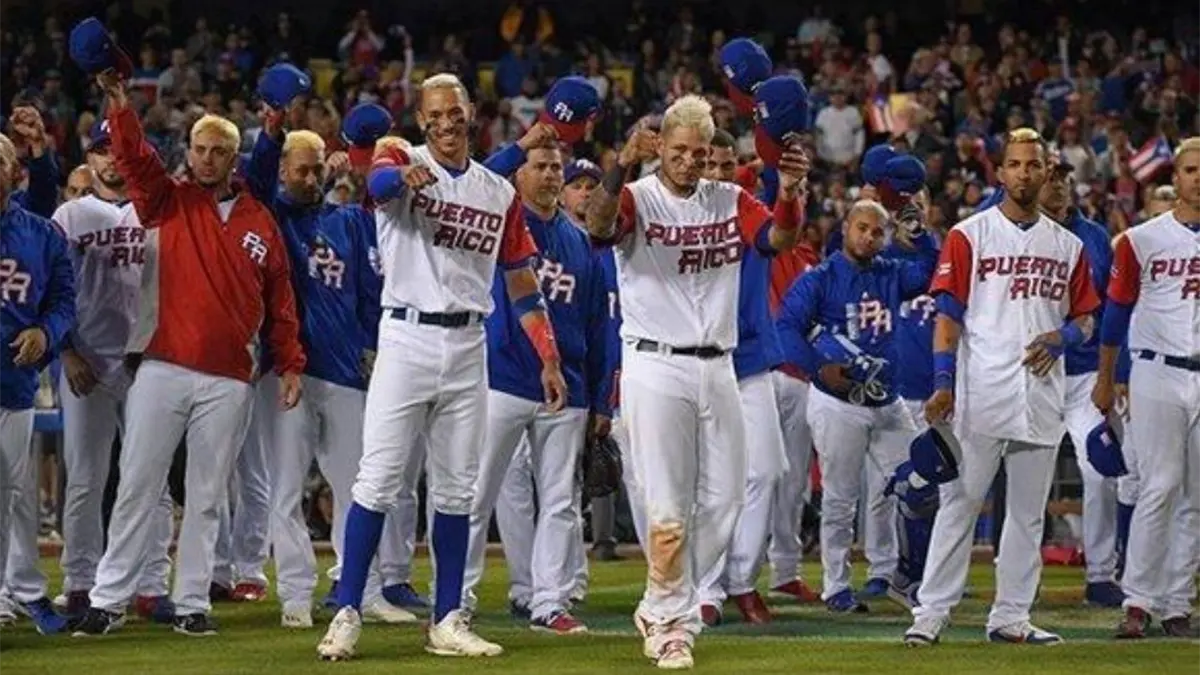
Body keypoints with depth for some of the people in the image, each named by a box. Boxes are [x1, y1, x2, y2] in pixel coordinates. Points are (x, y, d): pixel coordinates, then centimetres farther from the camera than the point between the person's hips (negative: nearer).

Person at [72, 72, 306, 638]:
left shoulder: (259, 222, 11)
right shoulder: (169, 202, 8)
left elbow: (279, 301, 11)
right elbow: (133, 157, -9)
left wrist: (290, 364, 6)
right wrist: (118, 104, -23)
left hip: (230, 380, 1)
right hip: (162, 369, -1)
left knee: (206, 497, 6)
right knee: (137, 486, -1)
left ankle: (192, 603, 12)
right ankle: (108, 599, 2)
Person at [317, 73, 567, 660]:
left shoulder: (499, 193, 11)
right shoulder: (402, 165, -2)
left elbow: (522, 283, 14)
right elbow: (378, 182, -28)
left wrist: (549, 359, 6)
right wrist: (405, 174, -53)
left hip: (467, 346, 4)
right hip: (406, 339, -4)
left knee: (456, 489, 8)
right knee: (378, 480, -7)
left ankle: (447, 621, 14)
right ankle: (347, 613, -3)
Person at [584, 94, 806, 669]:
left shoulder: (730, 202, 10)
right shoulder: (637, 198, -4)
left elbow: (779, 239, -6)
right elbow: (599, 226, -26)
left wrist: (789, 192, -27)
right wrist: (623, 166, -43)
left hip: (716, 368, 6)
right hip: (655, 367, -5)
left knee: (724, 499, 7)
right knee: (668, 507, -6)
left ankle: (660, 607, 21)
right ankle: (670, 623, 6)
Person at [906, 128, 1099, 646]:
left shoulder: (1067, 246, 13)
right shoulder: (969, 236, 1)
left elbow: (1084, 320, 16)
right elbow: (948, 314, -3)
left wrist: (1061, 337, -7)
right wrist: (943, 383, -13)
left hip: (1041, 390, 4)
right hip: (981, 390, -4)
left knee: (1029, 510, 6)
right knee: (960, 501, -6)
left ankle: (1011, 618, 12)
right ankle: (931, 613, -5)